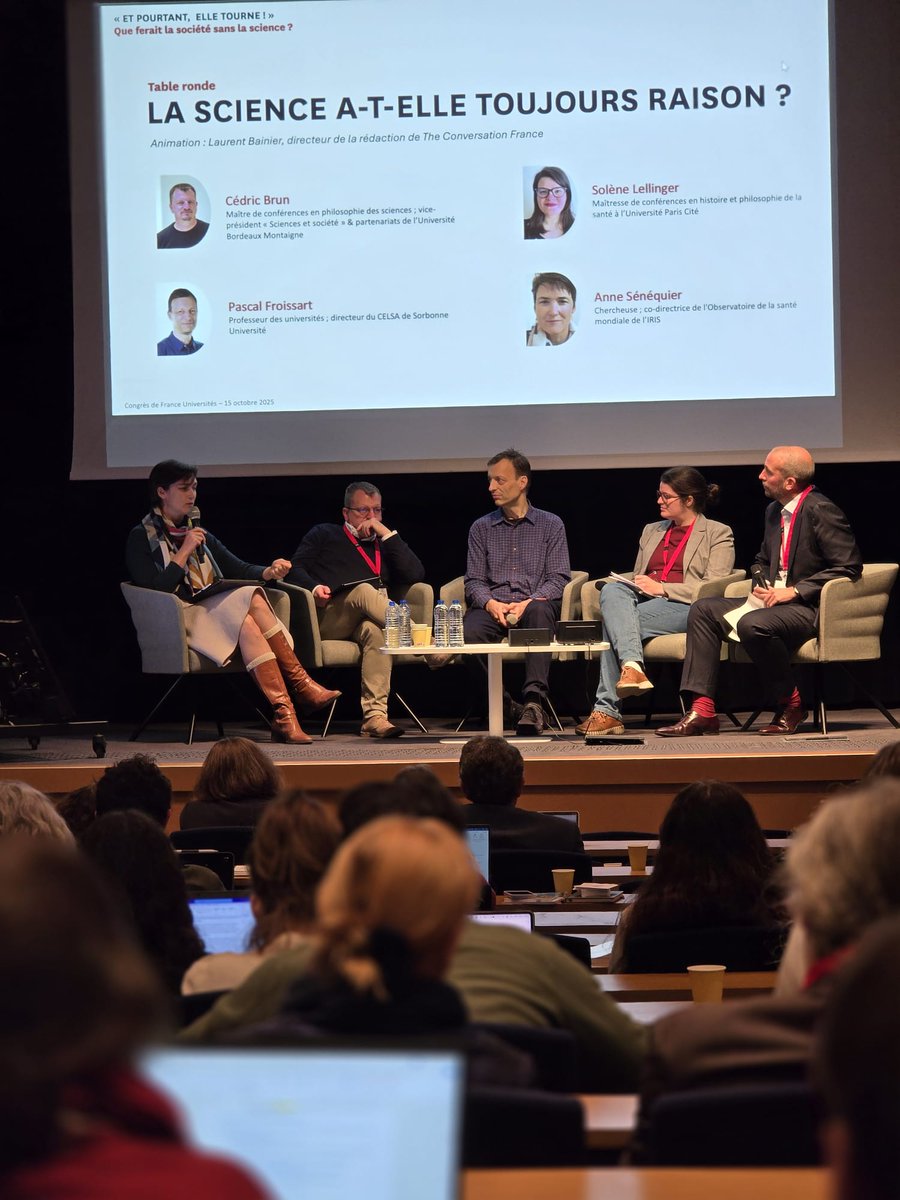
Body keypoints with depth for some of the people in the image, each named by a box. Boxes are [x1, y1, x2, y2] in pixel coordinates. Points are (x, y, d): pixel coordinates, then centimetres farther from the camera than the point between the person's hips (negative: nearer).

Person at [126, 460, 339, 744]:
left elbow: (239, 569, 16)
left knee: (248, 625, -31)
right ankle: (300, 684, -35)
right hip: (178, 618, -6)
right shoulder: (141, 538, 3)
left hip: (213, 612, 6)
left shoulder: (199, 534, 24)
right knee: (251, 600, -31)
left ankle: (284, 716, -37)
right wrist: (184, 552, -10)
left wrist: (268, 572, -5)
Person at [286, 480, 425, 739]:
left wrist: (387, 534, 9)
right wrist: (314, 587, -10)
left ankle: (374, 715, -48)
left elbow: (415, 574, 11)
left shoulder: (384, 545, 30)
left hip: (365, 622, 1)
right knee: (364, 591, -33)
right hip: (327, 618, -1)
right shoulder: (324, 535, 27)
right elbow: (295, 569, 12)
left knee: (375, 631, -37)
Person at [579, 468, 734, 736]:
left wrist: (662, 588, -11)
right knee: (611, 590, -32)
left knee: (614, 623, -30)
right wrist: (636, 584, 2)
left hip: (683, 607, -5)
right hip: (643, 602, 5)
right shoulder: (652, 531, 30)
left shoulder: (718, 534, 10)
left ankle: (607, 709, -35)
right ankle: (631, 666, -48)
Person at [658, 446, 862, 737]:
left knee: (753, 625, -35)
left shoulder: (820, 511, -14)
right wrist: (761, 584, 3)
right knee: (702, 609, -1)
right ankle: (702, 711, -8)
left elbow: (849, 567, -18)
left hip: (810, 608, -10)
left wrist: (795, 591, -19)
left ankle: (790, 705, -12)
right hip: (774, 600, 10)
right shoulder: (774, 511, 14)